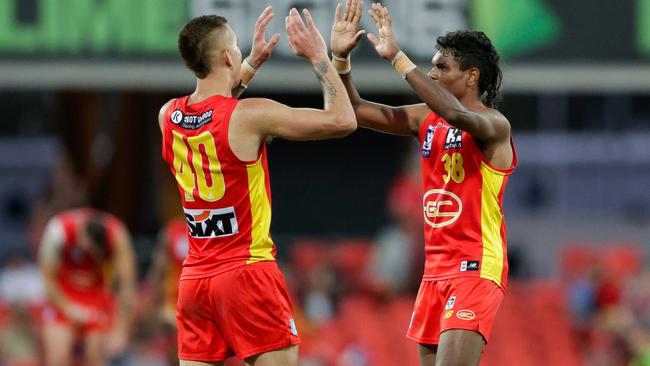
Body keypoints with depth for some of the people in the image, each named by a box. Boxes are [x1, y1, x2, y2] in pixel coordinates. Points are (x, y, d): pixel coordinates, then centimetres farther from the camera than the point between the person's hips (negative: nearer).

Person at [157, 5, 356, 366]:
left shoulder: (169, 116, 5)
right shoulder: (249, 116, -14)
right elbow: (342, 120, -9)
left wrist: (253, 63, 31)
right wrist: (319, 58, 2)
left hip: (194, 278, 6)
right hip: (247, 272, -6)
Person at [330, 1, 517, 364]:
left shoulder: (494, 125, -12)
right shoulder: (427, 119, 10)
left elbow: (457, 114, -34)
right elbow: (356, 111, 12)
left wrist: (397, 58, -35)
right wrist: (340, 58, -4)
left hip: (476, 269, -8)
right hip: (436, 269, 8)